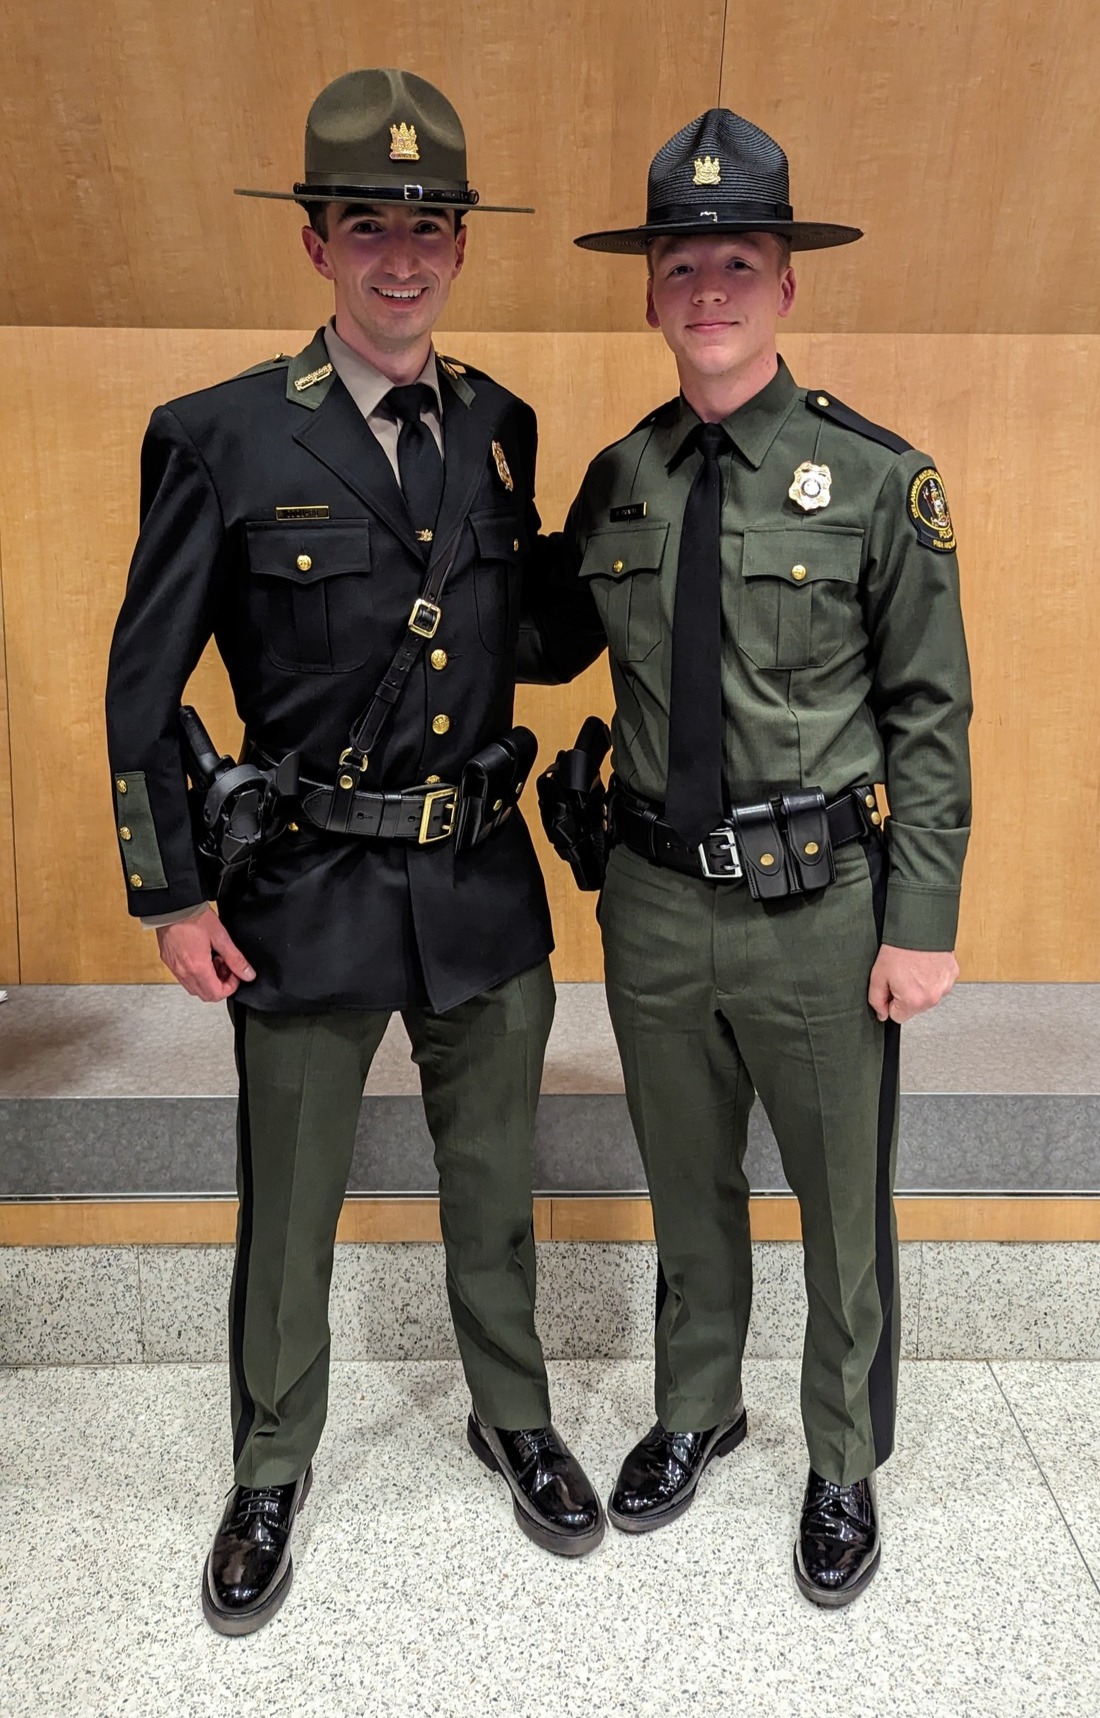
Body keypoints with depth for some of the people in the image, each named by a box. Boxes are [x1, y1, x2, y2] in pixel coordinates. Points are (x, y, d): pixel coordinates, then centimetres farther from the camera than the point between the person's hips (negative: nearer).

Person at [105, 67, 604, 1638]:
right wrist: (171, 896, -6)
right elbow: (143, 685, -4)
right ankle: (271, 1472, 38)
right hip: (308, 890, -3)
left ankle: (514, 1418, 44)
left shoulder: (500, 426, 4)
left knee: (494, 1183, 20)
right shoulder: (220, 439, -8)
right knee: (288, 1209, 14)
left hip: (485, 885, 3)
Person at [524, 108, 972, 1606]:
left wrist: (923, 923, -10)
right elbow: (544, 648, 15)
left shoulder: (882, 480, -7)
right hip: (657, 901, 4)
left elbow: (931, 719, -7)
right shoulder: (616, 482, 4)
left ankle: (845, 1469, 38)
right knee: (687, 1189, 21)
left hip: (819, 908, -3)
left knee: (845, 1209, 13)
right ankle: (696, 1413, 46)